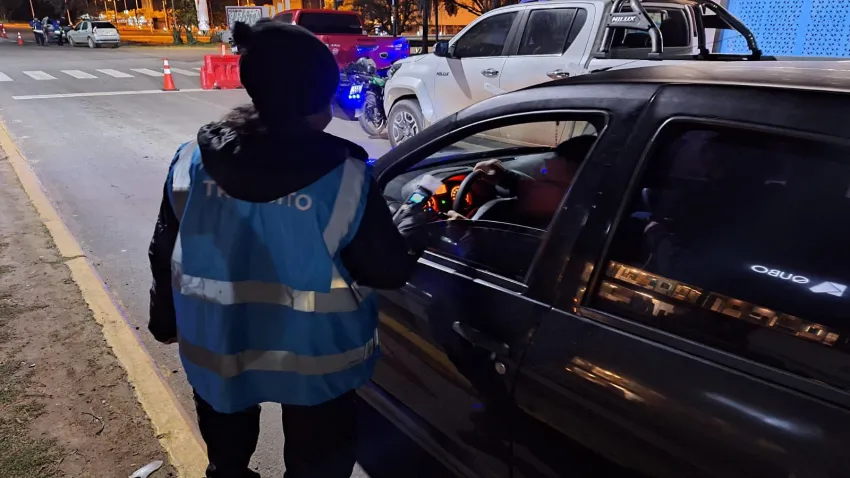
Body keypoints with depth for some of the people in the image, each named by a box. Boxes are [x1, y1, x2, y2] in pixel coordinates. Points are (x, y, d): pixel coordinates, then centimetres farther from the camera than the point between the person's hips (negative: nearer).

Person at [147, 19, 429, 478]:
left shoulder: (191, 162, -11)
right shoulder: (343, 178, -23)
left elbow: (165, 253, 1)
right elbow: (388, 272, -14)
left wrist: (164, 317, 19)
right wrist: (409, 226, 7)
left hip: (216, 346, 4)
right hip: (314, 357, -3)